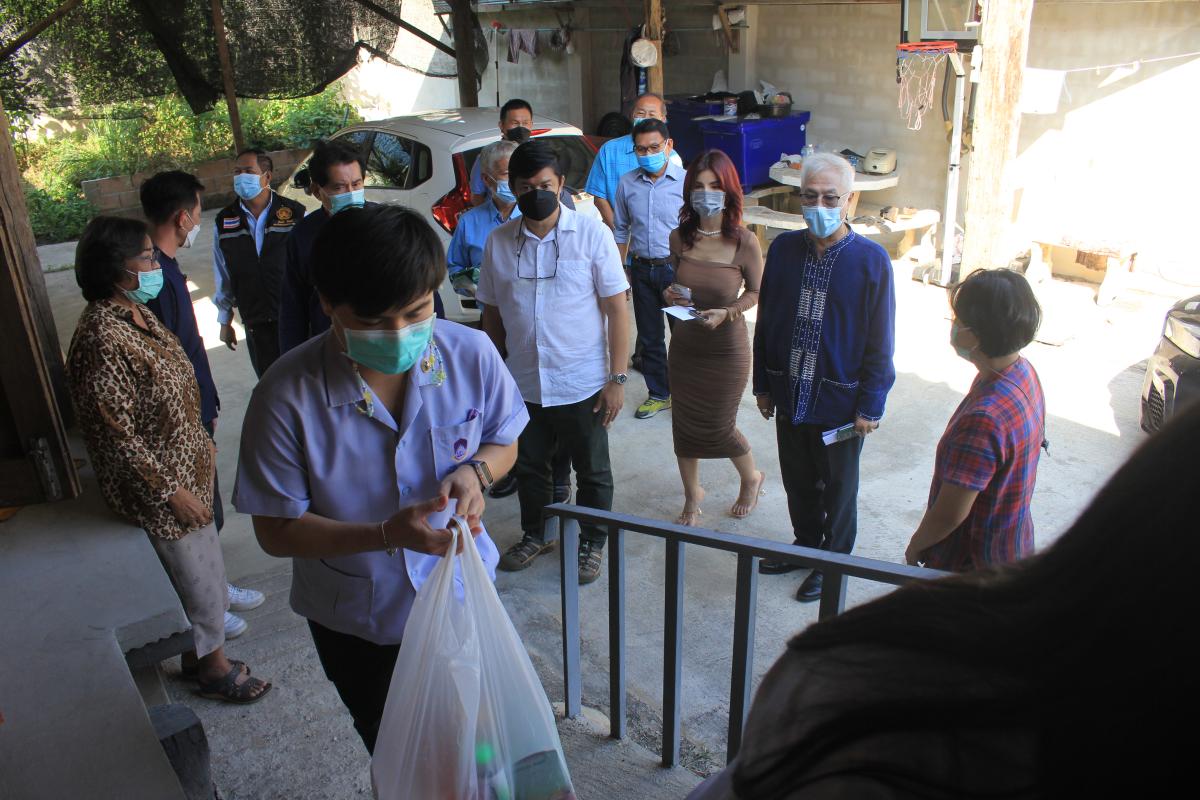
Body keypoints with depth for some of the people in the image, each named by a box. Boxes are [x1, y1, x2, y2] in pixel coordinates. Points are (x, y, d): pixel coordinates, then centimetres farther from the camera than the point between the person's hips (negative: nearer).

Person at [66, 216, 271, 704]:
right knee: (198, 578, 9)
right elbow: (115, 432, -25)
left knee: (202, 569, 22)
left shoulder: (135, 313, 2)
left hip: (186, 466, 9)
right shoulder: (102, 339, -28)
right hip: (158, 485, -9)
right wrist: (170, 489, -20)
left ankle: (200, 654, 40)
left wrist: (201, 440, 18)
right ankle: (214, 668, 30)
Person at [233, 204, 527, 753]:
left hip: (461, 597, 2)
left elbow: (503, 441, -1)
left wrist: (475, 472, -25)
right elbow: (277, 531, -18)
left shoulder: (471, 353, -20)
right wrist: (387, 533, -32)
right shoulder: (289, 395, -26)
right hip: (357, 625, -1)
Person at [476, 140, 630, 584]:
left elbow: (617, 310, -8)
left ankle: (592, 543, 35)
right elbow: (493, 313, 8)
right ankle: (535, 535, 42)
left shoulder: (591, 234, -10)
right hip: (523, 384, 3)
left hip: (581, 384, -3)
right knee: (529, 466, 19)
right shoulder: (499, 242, -1)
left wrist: (617, 378, -11)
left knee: (592, 471, 13)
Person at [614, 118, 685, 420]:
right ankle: (659, 394, 29)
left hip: (677, 268, -4)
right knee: (649, 338, 13)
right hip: (642, 270, 4)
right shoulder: (627, 183, 3)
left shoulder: (685, 181, -8)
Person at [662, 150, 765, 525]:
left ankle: (751, 478, 40)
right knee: (684, 423, 12)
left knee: (719, 427, 7)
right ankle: (692, 494, 36)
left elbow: (756, 292, -3)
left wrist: (725, 313, -19)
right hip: (685, 344, 4)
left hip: (726, 348, -3)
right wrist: (671, 296, -10)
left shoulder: (744, 242, -16)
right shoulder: (679, 237, -5)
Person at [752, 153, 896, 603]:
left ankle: (833, 561, 36)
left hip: (840, 400, -3)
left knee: (838, 489, 15)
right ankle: (806, 544, 44)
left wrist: (870, 405, -10)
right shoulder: (784, 249, -3)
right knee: (797, 481, 20)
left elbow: (880, 342, -9)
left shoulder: (871, 260, -14)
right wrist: (762, 384, 7)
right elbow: (765, 322, 6)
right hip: (789, 395, 4)